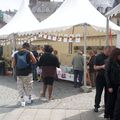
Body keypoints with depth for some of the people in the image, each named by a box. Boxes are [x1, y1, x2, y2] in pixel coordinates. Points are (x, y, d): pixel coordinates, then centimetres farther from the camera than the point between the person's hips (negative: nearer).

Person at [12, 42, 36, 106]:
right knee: (28, 86, 16)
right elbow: (34, 61, 0)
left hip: (19, 73, 1)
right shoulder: (29, 53, -6)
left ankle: (22, 100, 7)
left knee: (20, 87, 10)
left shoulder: (16, 54, 1)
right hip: (27, 73, -1)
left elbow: (13, 65, 3)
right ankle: (29, 98, 28)